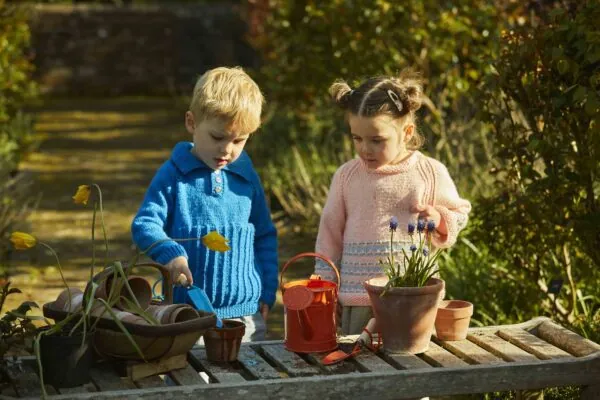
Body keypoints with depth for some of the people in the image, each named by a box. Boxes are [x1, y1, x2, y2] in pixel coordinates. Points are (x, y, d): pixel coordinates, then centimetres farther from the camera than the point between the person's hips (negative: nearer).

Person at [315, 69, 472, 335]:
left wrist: (439, 218, -8)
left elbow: (459, 213, 15)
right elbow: (330, 233, 10)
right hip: (358, 299, 1)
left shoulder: (431, 173, 1)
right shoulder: (347, 175, 3)